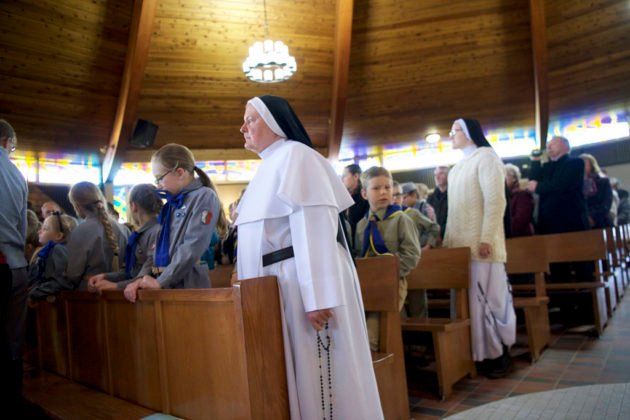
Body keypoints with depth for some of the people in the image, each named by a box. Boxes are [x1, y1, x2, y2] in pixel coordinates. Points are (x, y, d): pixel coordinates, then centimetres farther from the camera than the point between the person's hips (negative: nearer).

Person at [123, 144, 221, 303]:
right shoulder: (172, 203, 17)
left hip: (189, 285, -7)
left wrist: (160, 281, -15)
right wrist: (143, 277, 2)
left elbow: (192, 248, -17)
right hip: (167, 285, 7)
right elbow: (159, 246, 16)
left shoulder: (204, 197, -8)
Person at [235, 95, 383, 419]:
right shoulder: (269, 165, 19)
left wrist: (317, 296, -25)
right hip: (276, 286, 9)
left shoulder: (295, 155, -8)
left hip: (305, 284, -9)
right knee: (295, 375, 13)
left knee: (315, 374, -1)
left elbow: (313, 226, -19)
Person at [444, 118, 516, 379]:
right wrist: (447, 240, 14)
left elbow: (495, 200, -14)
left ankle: (498, 355, 9)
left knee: (487, 297, -2)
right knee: (469, 299, 7)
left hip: (481, 244, -7)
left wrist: (486, 238, -21)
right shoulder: (458, 167, 19)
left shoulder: (485, 157, -4)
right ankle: (481, 353, 15)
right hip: (460, 244, 8)